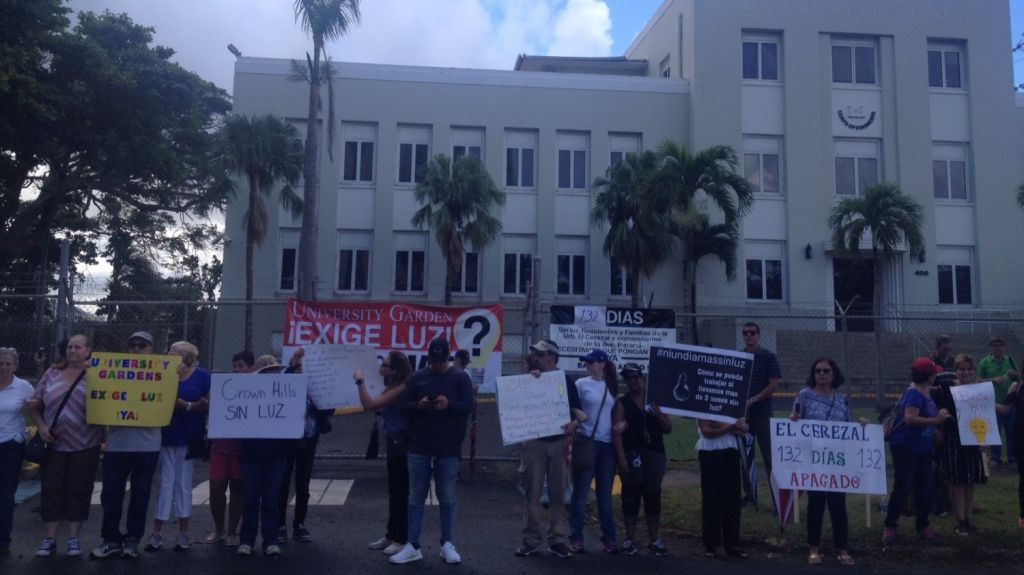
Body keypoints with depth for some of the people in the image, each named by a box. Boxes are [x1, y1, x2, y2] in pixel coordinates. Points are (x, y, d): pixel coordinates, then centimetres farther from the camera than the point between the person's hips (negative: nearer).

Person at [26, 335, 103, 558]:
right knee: (51, 490, 6)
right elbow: (34, 405, 12)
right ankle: (50, 539, 17)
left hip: (85, 445, -2)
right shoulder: (52, 374, 7)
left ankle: (74, 538, 16)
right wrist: (41, 426, -2)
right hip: (54, 444, 3)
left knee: (78, 491, 4)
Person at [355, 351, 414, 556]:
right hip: (394, 442, 10)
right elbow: (378, 407, 13)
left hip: (401, 444, -10)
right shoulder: (393, 386, 10)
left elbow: (369, 405, -25)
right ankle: (391, 535, 28)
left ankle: (402, 540, 10)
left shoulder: (400, 389, -22)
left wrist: (360, 381, -17)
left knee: (400, 493, 0)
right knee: (394, 492, 17)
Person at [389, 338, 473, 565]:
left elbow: (468, 406, -5)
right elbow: (404, 405, 5)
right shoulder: (418, 377, 6)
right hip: (419, 447, 2)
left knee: (447, 498, 7)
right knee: (416, 497, 5)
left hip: (448, 449, -1)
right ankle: (413, 546, 13)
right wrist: (419, 405, -17)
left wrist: (448, 404, -24)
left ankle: (447, 544, 18)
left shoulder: (460, 377, 1)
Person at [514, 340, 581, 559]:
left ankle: (558, 540, 12)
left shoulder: (566, 381, 4)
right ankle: (532, 539, 11)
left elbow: (577, 411, 6)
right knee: (533, 492, 3)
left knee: (558, 493, 6)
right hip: (534, 442, 0)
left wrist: (575, 423, -16)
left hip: (558, 442, 0)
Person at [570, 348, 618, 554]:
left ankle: (608, 537, 19)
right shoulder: (581, 384, -2)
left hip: (608, 445, 3)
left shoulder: (612, 387, 7)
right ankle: (576, 537, 9)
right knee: (581, 492, 1)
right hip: (585, 441, -3)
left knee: (605, 493, 11)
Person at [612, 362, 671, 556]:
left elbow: (668, 429, 12)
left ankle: (653, 539, 14)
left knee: (653, 496, 5)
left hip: (655, 454, 3)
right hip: (632, 454, -3)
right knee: (631, 496, 0)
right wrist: (621, 458, -16)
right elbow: (617, 432, -6)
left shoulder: (654, 400, 12)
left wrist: (659, 415, -7)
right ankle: (630, 539, 8)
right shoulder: (621, 403, 2)